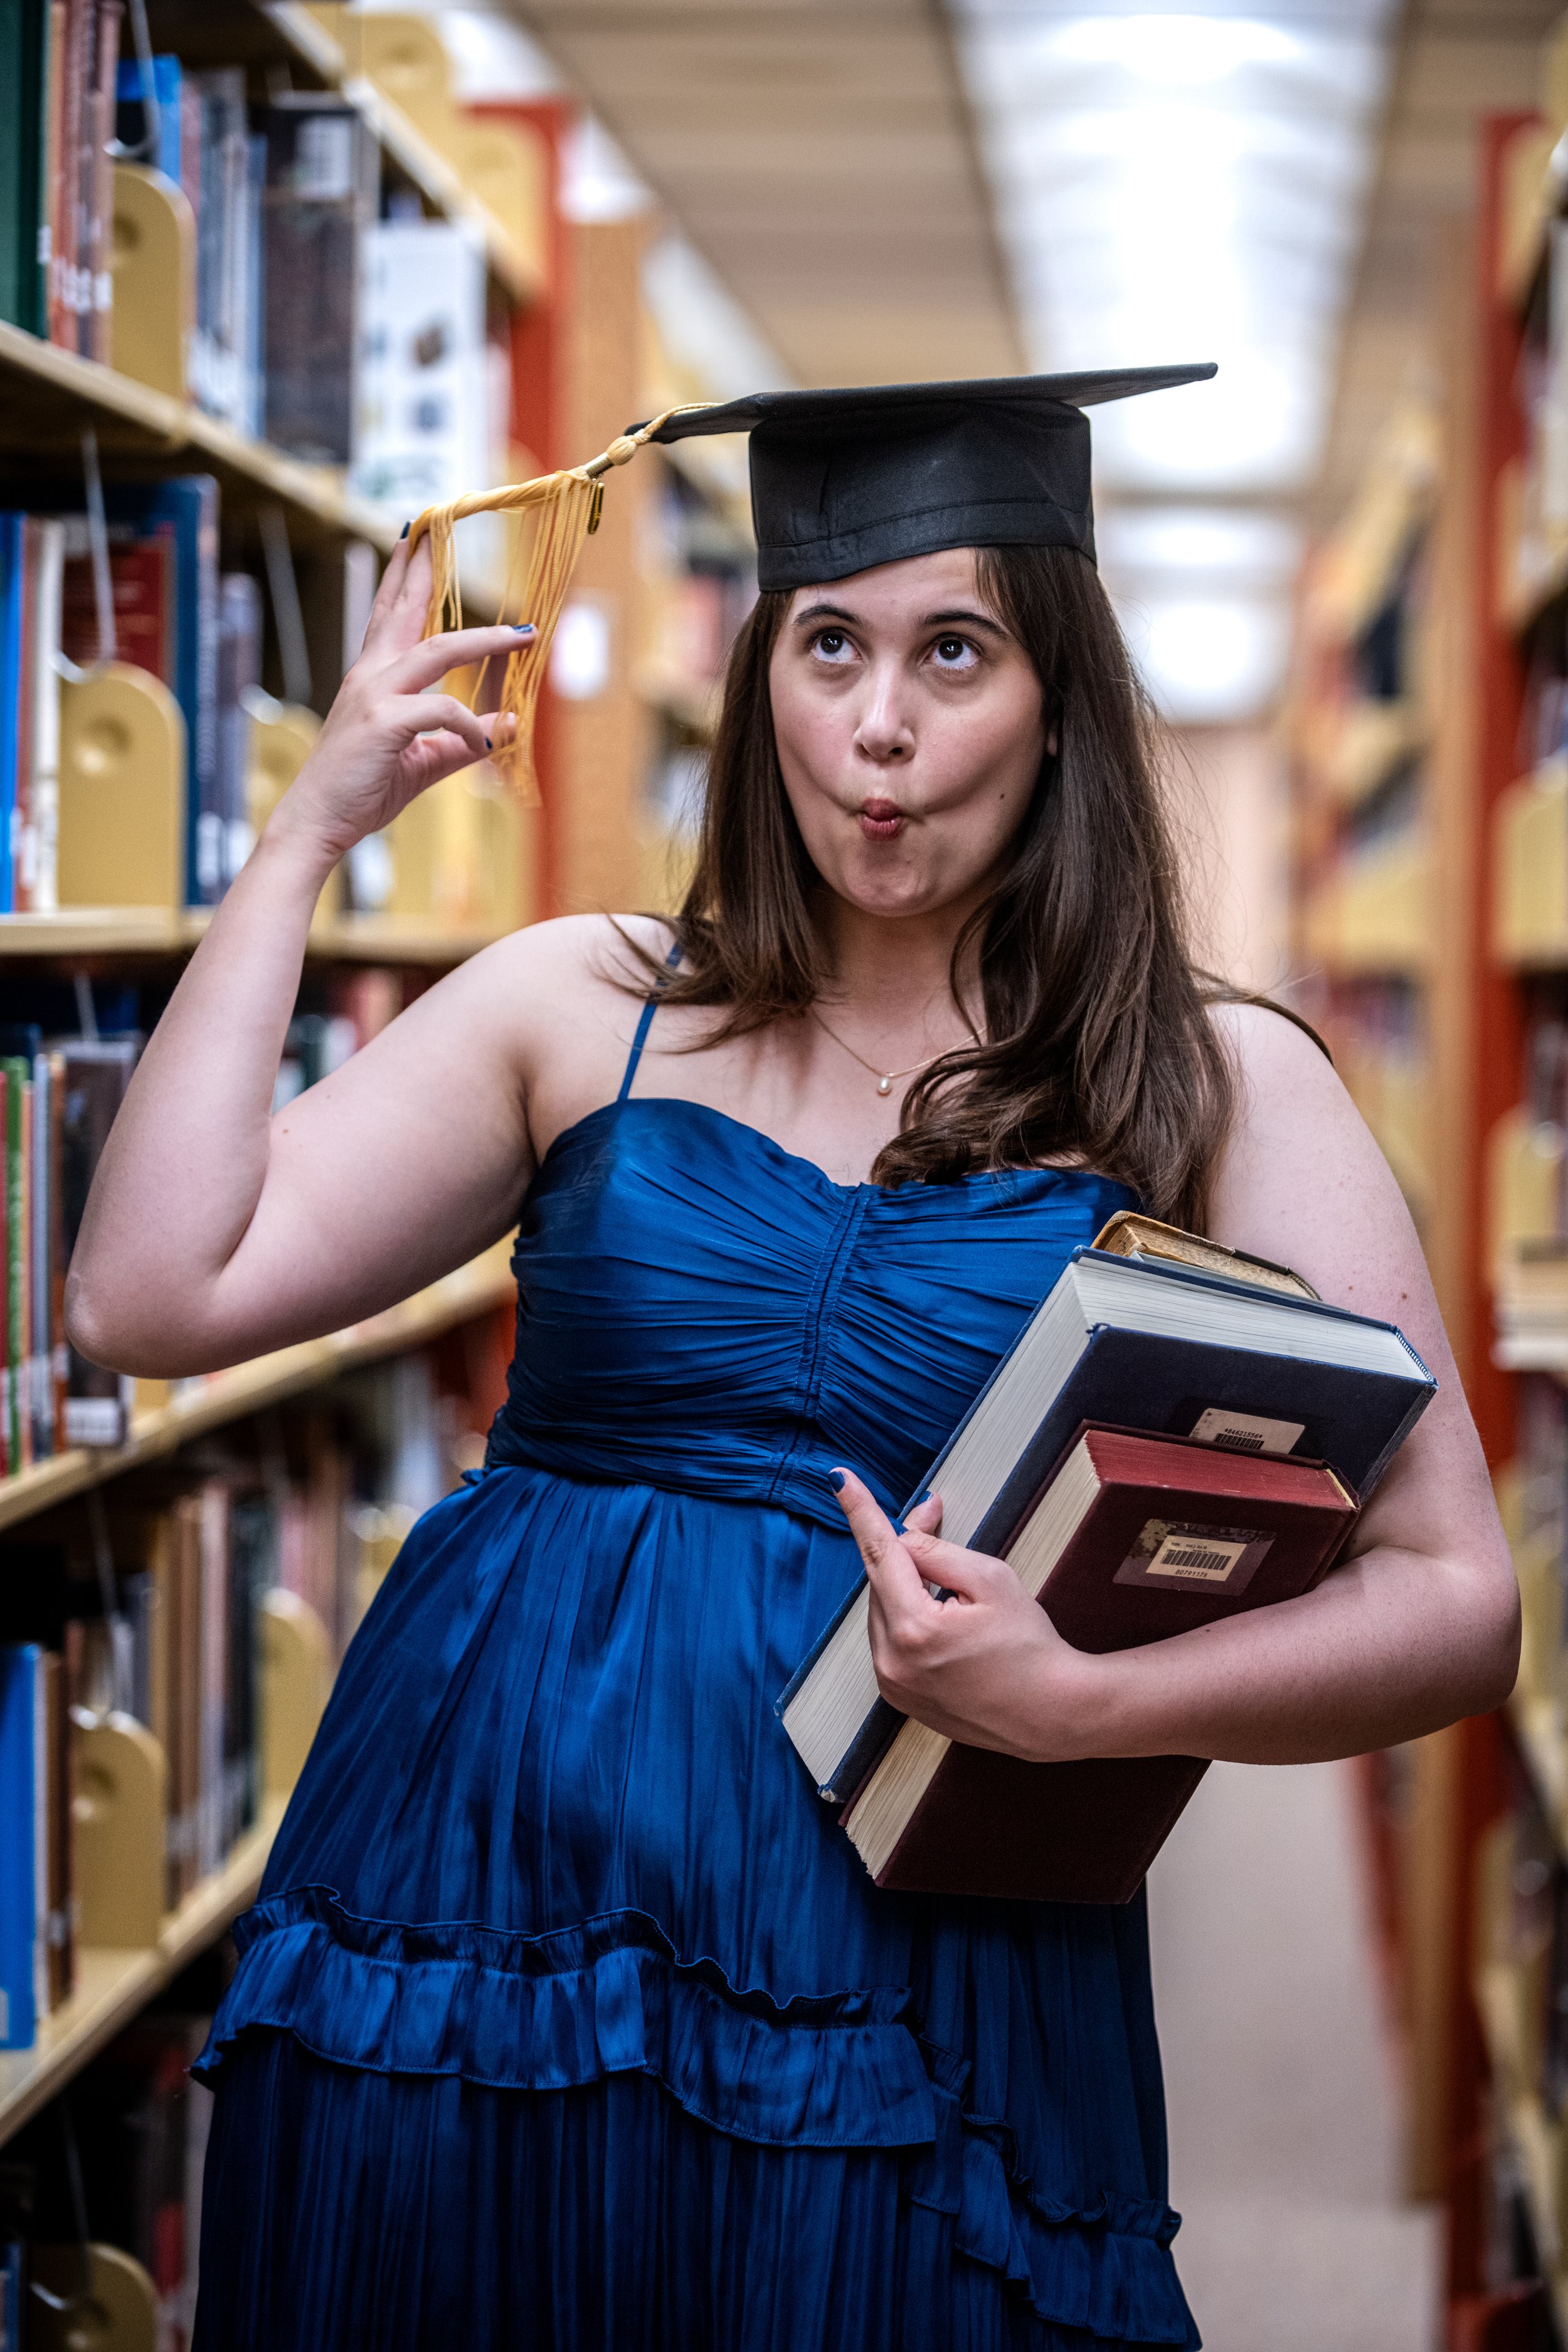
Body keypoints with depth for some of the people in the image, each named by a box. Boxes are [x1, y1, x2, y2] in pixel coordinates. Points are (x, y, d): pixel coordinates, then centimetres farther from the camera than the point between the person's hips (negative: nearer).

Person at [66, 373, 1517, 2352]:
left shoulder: (1221, 1090, 0)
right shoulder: (583, 1007, 6)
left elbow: (1455, 1605, -5)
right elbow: (149, 1298, -4)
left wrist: (1076, 1701, -22)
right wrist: (311, 832, -1)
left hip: (903, 2037, -1)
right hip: (460, 1974, 2)